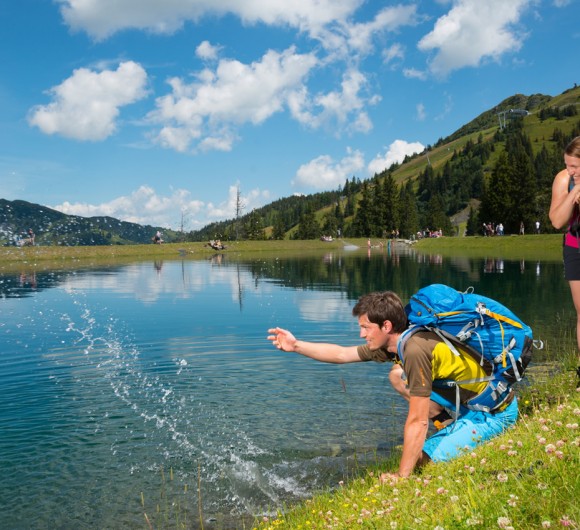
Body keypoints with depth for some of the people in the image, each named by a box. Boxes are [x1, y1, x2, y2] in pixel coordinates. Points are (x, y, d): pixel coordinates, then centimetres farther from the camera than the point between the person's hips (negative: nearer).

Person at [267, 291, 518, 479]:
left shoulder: (415, 350, -31)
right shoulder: (392, 343, -4)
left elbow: (416, 422, -28)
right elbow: (341, 354, 6)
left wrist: (401, 476, -20)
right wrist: (296, 345, 1)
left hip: (496, 412, -8)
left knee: (422, 460, -19)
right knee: (397, 376, 8)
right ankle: (451, 425, 9)